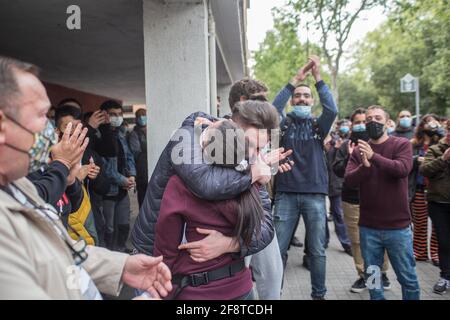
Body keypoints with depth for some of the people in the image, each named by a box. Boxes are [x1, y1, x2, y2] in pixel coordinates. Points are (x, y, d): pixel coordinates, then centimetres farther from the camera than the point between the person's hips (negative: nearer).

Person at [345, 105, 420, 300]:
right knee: (372, 278, 15)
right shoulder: (358, 150, 5)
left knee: (407, 277, 10)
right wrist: (364, 166, -25)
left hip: (398, 226, -2)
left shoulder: (401, 145, -2)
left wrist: (374, 157, -29)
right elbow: (349, 180, -7)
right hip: (368, 227, 3)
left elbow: (403, 169, -21)